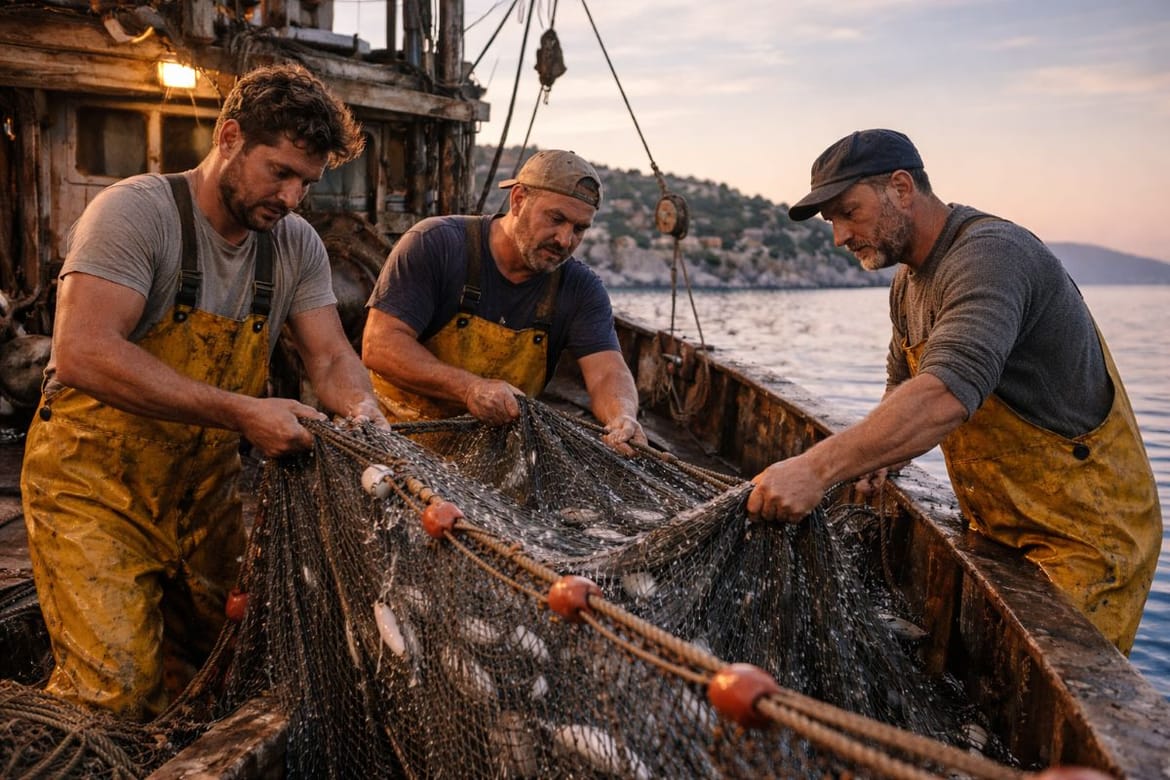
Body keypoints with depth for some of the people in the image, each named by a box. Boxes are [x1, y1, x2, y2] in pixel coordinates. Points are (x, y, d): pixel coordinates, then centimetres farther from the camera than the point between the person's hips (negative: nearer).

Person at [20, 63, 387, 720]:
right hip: (96, 482, -5)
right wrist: (243, 413, -33)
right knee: (115, 693, -11)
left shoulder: (298, 246, 0)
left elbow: (332, 357, 0)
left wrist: (363, 411, -23)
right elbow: (82, 354, -29)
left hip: (205, 487, 6)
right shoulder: (135, 211, -18)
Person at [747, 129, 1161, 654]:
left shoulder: (990, 255, -24)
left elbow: (947, 392, -40)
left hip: (1084, 537, -9)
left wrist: (818, 468, -46)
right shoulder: (910, 282, 8)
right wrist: (877, 452, 0)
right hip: (1001, 532, 9)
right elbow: (903, 383, 20)